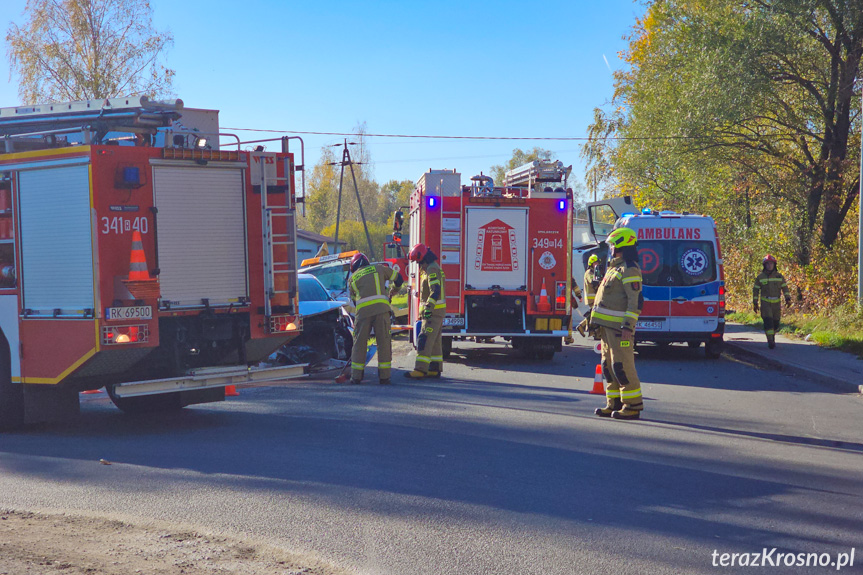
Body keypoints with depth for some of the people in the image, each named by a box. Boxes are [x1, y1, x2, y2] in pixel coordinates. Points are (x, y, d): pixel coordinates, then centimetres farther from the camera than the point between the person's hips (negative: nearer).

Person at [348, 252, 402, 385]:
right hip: (381, 309, -1)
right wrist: (391, 293, 38)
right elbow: (398, 279, 23)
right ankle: (384, 376, 3)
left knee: (359, 343, 8)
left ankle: (356, 376, 10)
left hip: (362, 312, 1)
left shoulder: (353, 278, 20)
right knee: (384, 342, 4)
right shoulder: (378, 268, 18)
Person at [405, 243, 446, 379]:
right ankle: (435, 369, 18)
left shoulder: (432, 270, -14)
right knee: (435, 341, 13)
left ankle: (420, 370, -19)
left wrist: (429, 307, -32)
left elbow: (435, 290, -26)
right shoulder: (433, 268, 21)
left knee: (425, 340, -15)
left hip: (433, 311, -11)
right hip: (436, 311, 11)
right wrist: (427, 309, 30)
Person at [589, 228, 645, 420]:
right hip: (608, 326, 10)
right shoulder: (615, 267, 19)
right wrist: (595, 320, 24)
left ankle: (633, 406, -5)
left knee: (622, 366, -9)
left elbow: (636, 301, -18)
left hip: (619, 327, -10)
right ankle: (614, 403, 18)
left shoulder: (629, 270, -12)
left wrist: (628, 326, -23)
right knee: (609, 365, 12)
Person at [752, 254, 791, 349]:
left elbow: (785, 288, 9)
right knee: (768, 321, -16)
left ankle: (772, 337, 30)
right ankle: (770, 341, -18)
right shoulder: (760, 277, 2)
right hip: (765, 302, -2)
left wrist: (788, 299, -4)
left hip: (776, 303, 2)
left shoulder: (779, 276, 6)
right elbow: (755, 289, 6)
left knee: (775, 323, 6)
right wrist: (755, 303, 3)